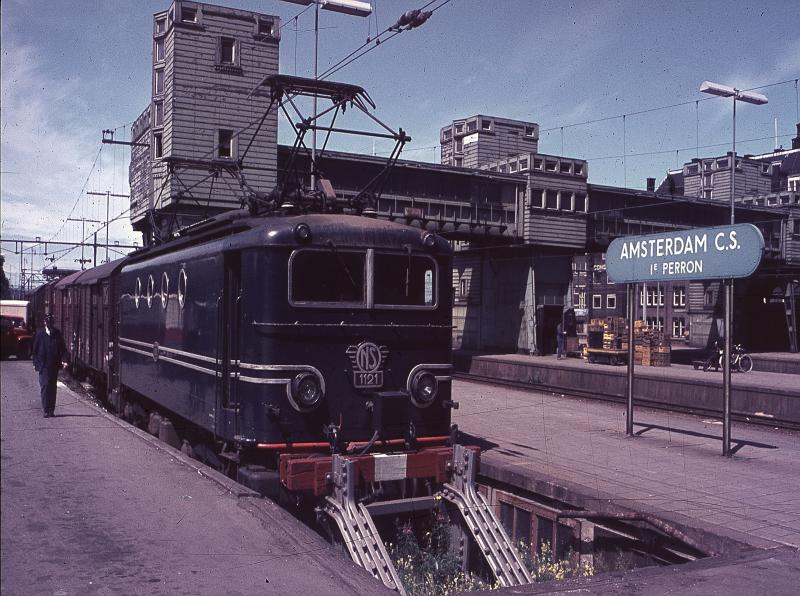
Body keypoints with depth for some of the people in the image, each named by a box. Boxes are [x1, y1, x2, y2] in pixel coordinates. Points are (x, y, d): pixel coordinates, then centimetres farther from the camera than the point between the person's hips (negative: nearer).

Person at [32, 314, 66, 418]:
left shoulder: (58, 334, 4)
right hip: (43, 365, -2)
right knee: (45, 385, -9)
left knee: (52, 387, 6)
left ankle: (51, 410, 12)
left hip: (54, 365, 2)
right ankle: (45, 410, -7)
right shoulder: (40, 334, 1)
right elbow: (35, 349, 6)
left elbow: (63, 348, 6)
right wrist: (35, 362, 3)